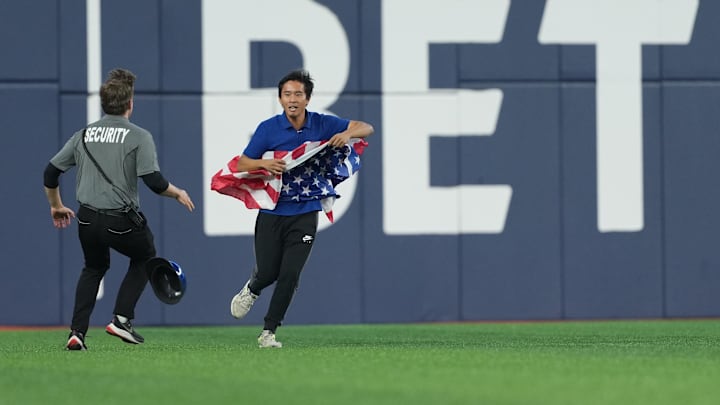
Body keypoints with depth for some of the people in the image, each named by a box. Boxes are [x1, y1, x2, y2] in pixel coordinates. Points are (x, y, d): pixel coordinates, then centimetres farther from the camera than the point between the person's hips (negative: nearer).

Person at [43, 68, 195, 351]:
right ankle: (122, 319, 11)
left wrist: (56, 206, 28)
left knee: (94, 268, 28)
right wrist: (178, 194, 6)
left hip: (87, 220, 4)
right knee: (144, 258, 25)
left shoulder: (83, 135, 8)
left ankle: (77, 332, 13)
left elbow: (51, 172, 11)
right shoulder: (139, 137, -8)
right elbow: (154, 181, -14)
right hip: (122, 221, -4)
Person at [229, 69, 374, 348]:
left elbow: (366, 128, 1)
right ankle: (251, 290, 40)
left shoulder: (322, 124, -1)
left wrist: (347, 134, -21)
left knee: (290, 275, -7)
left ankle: (269, 332, 6)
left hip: (305, 213, 1)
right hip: (272, 212, -1)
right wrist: (264, 163, -23)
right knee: (267, 273, 2)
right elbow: (242, 163, -2)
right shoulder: (268, 128, -6)